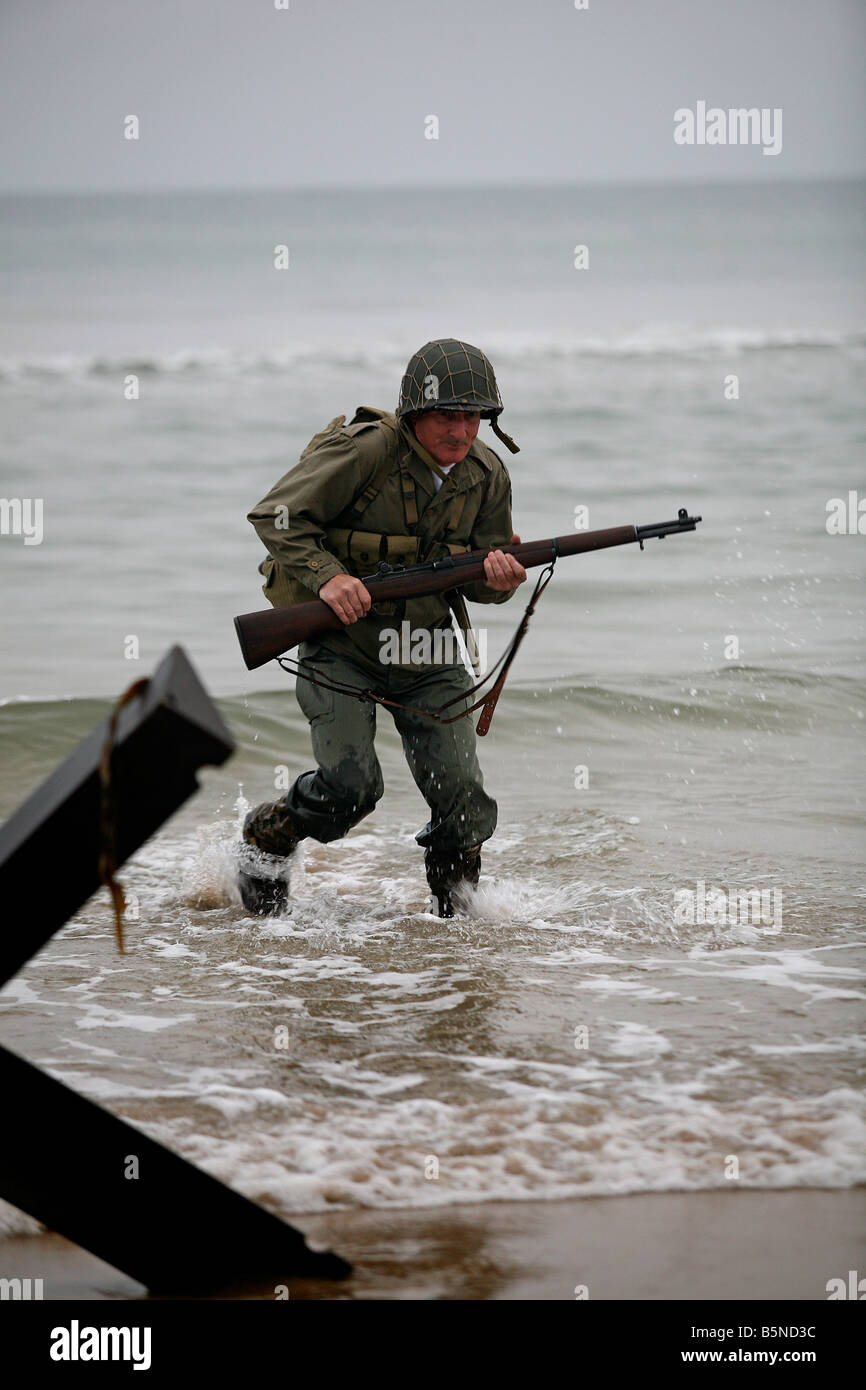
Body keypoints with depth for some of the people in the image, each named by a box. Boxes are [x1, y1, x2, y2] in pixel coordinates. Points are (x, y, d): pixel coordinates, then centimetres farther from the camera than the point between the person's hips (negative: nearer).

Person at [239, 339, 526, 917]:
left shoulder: (487, 474, -1)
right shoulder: (365, 451, -18)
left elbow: (477, 580, 8)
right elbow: (275, 515, -14)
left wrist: (498, 578, -16)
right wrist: (328, 576, -26)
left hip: (427, 654, 5)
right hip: (341, 645, -4)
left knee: (463, 799, -3)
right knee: (350, 785, -18)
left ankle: (458, 900, 23)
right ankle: (266, 838, 11)